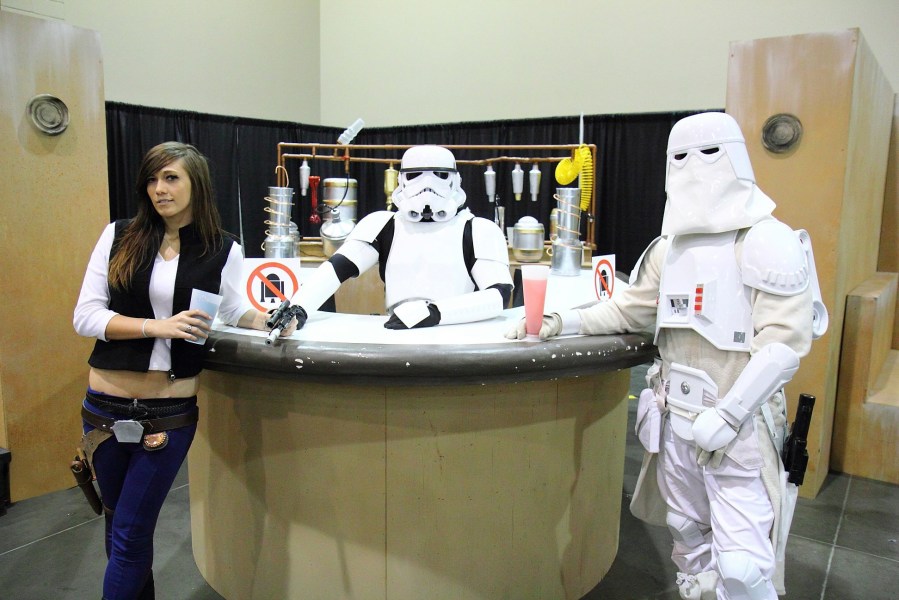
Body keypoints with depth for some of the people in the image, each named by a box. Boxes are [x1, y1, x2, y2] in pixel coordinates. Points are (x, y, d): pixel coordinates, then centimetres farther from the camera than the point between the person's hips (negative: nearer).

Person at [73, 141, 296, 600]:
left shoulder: (222, 251, -2)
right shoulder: (119, 236, -2)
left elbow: (234, 311, 13)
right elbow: (85, 316, -5)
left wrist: (268, 319, -8)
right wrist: (155, 326, -18)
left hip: (172, 411, -2)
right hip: (107, 406, 2)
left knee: (130, 535, 5)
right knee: (119, 522, 19)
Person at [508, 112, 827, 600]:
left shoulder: (769, 242, -11)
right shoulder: (670, 247, 10)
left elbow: (786, 340, -16)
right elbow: (629, 309, 14)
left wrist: (726, 416, -20)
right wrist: (562, 322, -1)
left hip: (740, 426, -6)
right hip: (675, 418, 6)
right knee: (689, 538, 19)